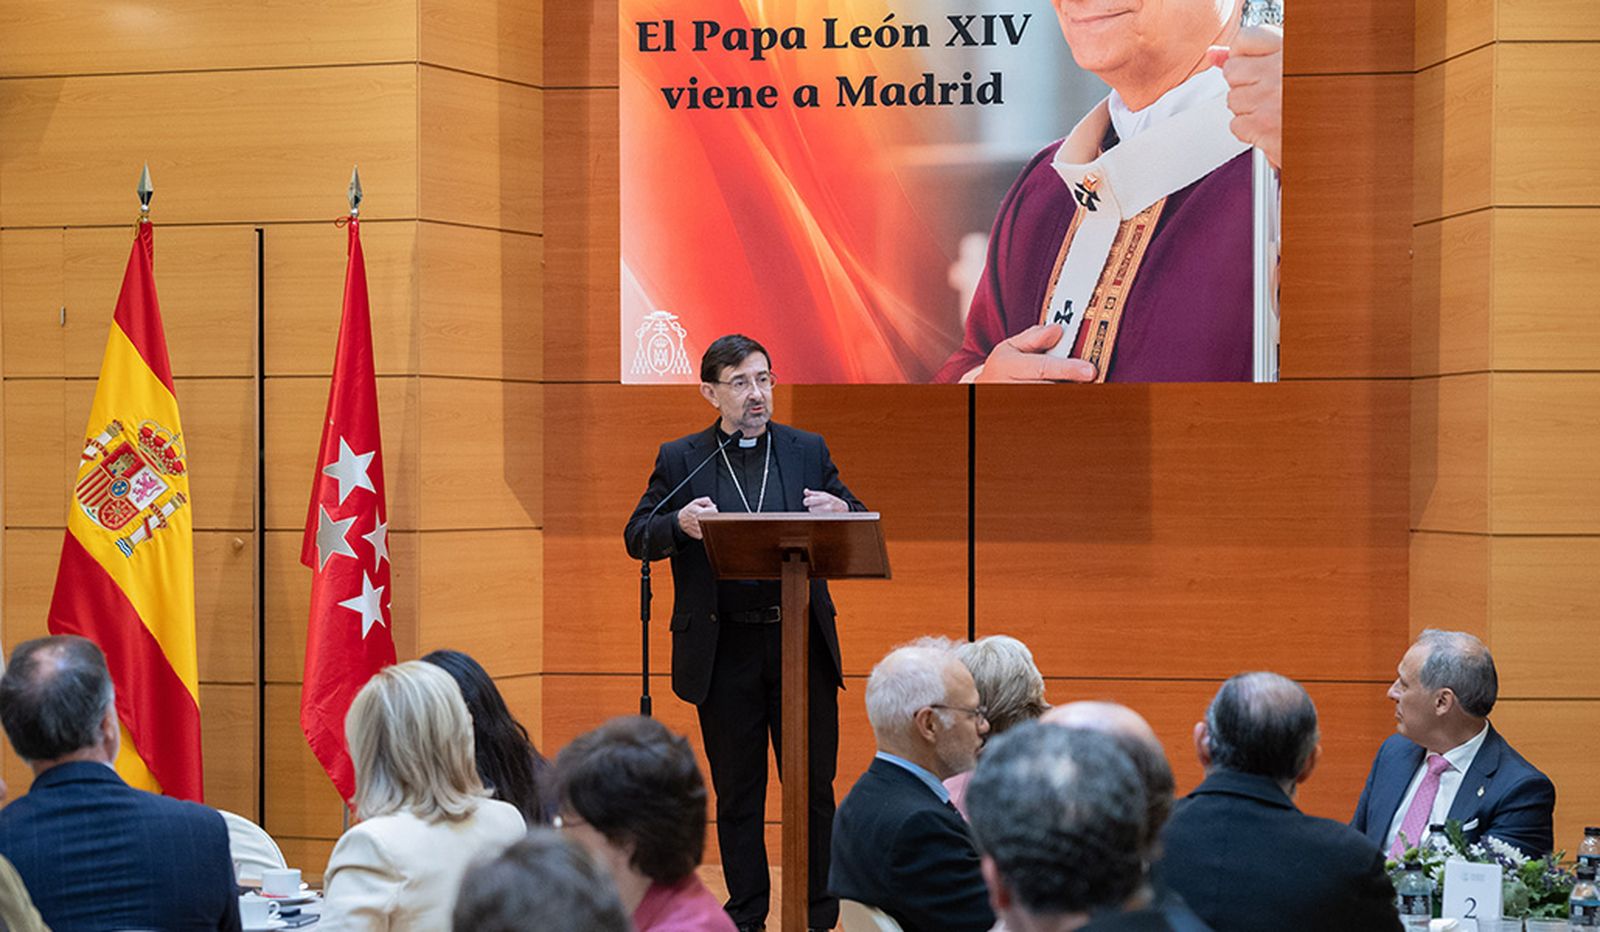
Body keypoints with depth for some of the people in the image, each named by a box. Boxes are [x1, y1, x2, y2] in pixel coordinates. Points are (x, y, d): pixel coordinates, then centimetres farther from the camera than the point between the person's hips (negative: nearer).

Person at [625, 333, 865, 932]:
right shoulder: (681, 460, 5)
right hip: (724, 651, -1)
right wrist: (679, 523, -20)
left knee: (814, 786, 4)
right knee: (737, 790, 8)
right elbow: (637, 538, 1)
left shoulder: (808, 451, 8)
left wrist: (842, 512, -14)